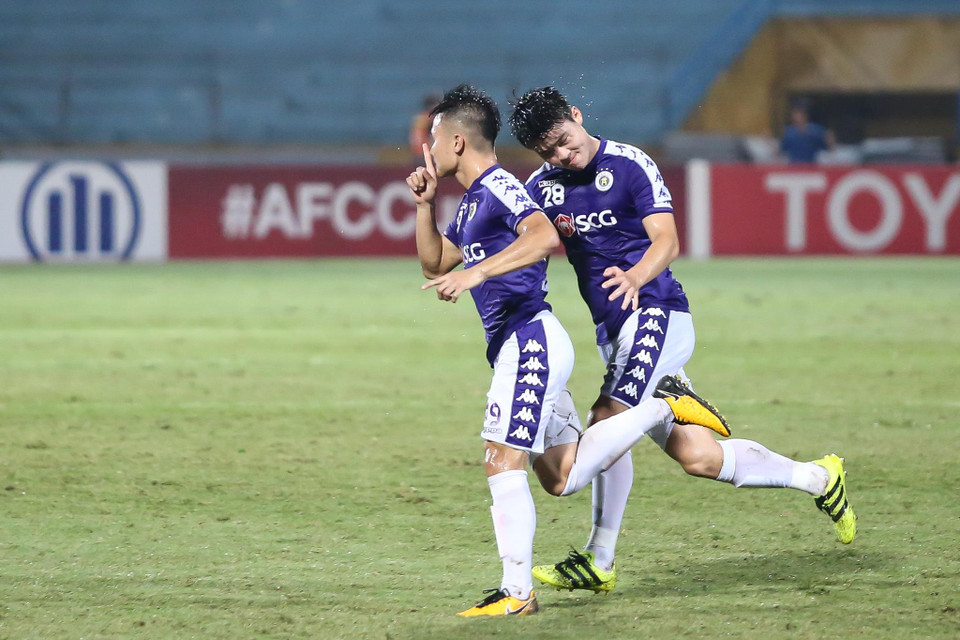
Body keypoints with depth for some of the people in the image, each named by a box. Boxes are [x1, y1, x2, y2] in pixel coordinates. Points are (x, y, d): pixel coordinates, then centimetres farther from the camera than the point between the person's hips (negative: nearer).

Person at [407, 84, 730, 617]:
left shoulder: (498, 187, -12)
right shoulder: (472, 202, 19)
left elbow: (545, 235, -30)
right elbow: (434, 264, 31)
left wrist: (476, 272, -36)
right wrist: (426, 204, 17)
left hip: (530, 340, -10)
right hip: (521, 347, 10)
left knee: (502, 464, -13)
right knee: (562, 477, 13)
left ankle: (517, 592, -12)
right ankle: (665, 405, 19)